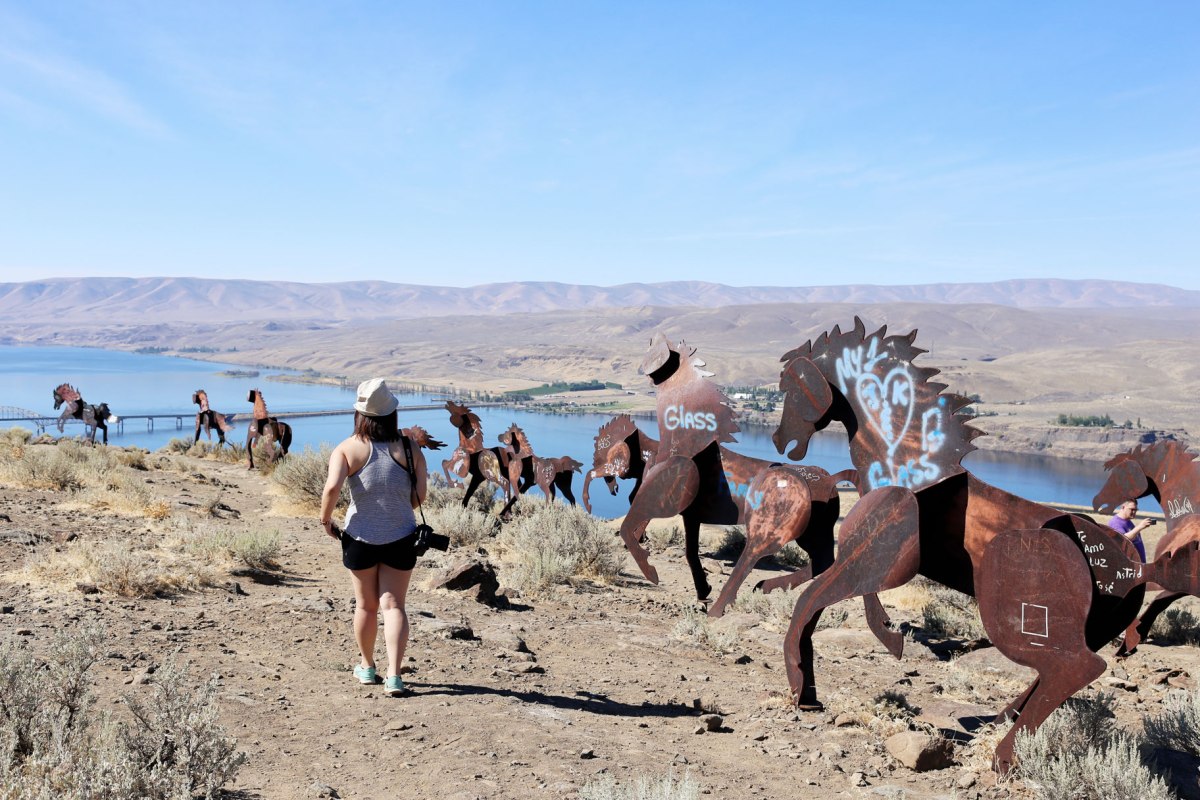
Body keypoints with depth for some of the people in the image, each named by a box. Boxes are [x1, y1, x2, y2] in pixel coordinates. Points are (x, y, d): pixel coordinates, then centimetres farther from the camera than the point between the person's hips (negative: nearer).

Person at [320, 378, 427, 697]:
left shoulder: (347, 449, -9)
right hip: (401, 537, 0)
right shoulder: (410, 450, -4)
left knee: (366, 605, 16)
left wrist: (325, 519, -6)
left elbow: (332, 487, -22)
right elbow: (420, 496, -3)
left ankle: (367, 667, 33)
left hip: (360, 538, 0)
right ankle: (393, 676, -5)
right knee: (393, 605, 5)